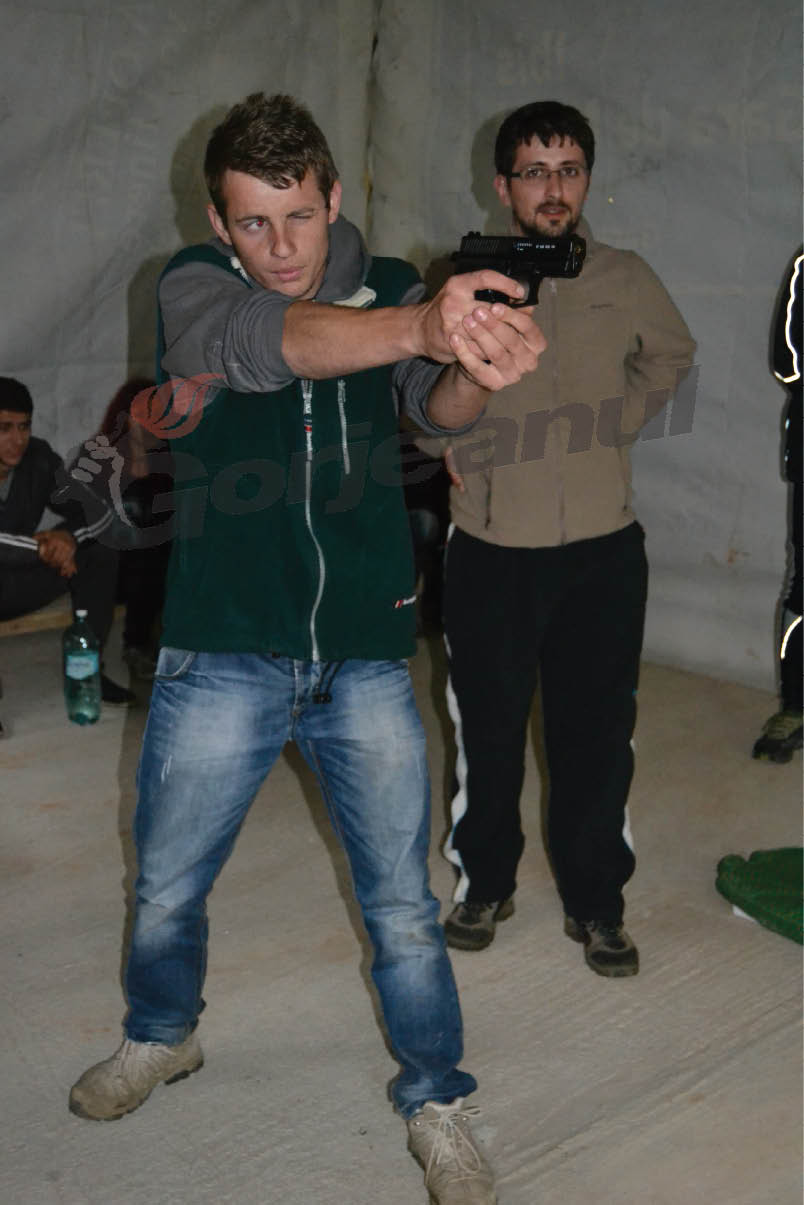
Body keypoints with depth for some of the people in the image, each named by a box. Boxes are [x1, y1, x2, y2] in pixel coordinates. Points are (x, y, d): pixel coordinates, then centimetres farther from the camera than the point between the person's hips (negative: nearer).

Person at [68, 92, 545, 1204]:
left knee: (404, 909, 7)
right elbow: (264, 343, -30)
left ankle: (437, 1106, 30)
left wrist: (475, 373, -44)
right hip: (222, 659, 0)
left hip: (365, 661, 1)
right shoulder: (193, 287, -6)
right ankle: (162, 1037, 47)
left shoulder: (389, 287, 0)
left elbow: (438, 407, -18)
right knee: (166, 891, 16)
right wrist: (420, 326, -49)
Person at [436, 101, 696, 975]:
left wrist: (621, 422, 9)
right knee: (486, 734, 11)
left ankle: (595, 903, 27)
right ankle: (484, 885, 33)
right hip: (492, 551, -1)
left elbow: (671, 355, 21)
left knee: (597, 738, 8)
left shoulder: (625, 280, 0)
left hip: (603, 550, 1)